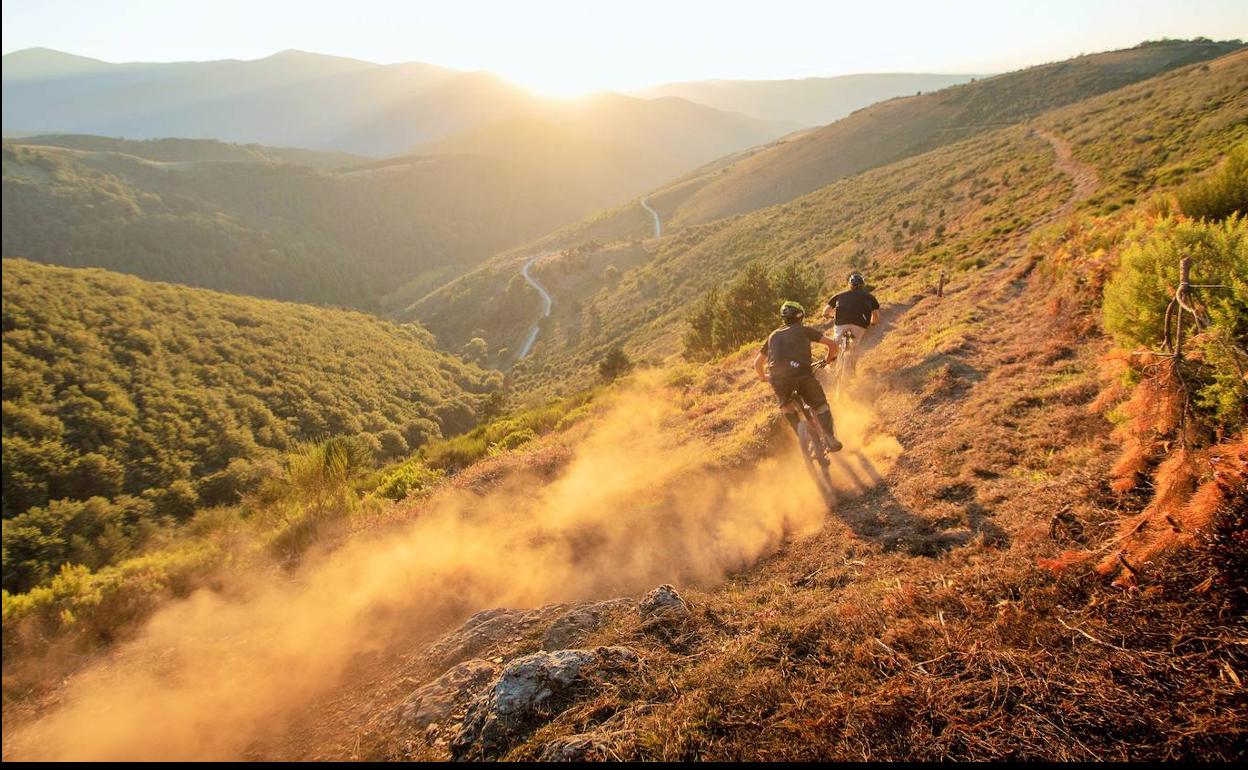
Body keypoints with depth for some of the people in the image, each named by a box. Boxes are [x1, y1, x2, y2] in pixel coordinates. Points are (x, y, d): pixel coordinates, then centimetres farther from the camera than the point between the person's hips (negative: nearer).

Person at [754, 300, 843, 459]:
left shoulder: (773, 335, 32)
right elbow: (832, 344, 17)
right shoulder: (805, 330, 24)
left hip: (777, 376, 2)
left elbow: (757, 363, 36)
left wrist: (763, 377, 54)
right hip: (802, 372, -2)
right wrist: (828, 359, 36)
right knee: (820, 405, 19)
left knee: (786, 405, 30)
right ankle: (830, 438, 1)